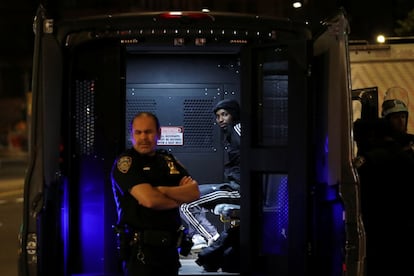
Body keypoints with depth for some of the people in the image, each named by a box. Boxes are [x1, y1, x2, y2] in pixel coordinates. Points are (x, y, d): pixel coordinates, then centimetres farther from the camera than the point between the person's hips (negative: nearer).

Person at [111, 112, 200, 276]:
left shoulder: (168, 161, 12)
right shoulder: (125, 162, -7)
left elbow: (194, 192, -1)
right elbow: (149, 200, -20)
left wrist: (162, 191, -15)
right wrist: (180, 196, -4)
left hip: (170, 246, 6)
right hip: (141, 248, -6)